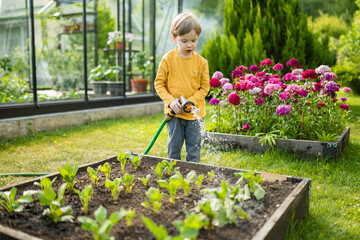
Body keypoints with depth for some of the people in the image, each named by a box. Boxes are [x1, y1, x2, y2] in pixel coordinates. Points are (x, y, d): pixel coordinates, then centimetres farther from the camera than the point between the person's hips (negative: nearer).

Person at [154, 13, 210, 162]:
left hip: (195, 112, 1)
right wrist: (171, 101, -14)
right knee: (174, 146, 10)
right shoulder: (168, 59, -6)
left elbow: (205, 87, 1)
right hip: (174, 112, 0)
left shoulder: (201, 62, -3)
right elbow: (159, 83, -1)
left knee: (194, 147, 9)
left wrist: (190, 102, -14)